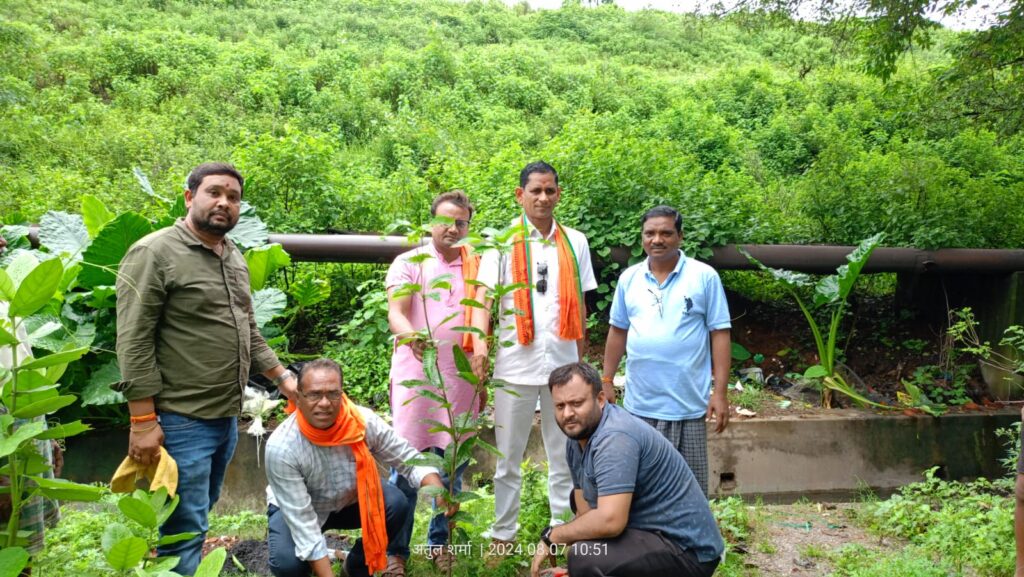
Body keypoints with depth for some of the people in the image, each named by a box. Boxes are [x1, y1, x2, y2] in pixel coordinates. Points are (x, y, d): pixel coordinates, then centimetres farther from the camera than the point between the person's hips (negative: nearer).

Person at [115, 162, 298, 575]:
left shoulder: (235, 258, 13)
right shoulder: (155, 253, -11)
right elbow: (134, 343, -15)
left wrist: (281, 376, 13)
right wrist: (143, 421, -18)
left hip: (227, 417, 8)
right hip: (180, 422, -7)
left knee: (198, 520, 19)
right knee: (185, 530, -1)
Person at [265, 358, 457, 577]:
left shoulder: (364, 421, -26)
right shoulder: (281, 448, -33)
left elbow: (409, 459, -16)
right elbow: (303, 523, -32)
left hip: (350, 500, 3)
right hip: (296, 510, -3)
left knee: (396, 503, -24)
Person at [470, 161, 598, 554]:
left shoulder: (575, 242, 9)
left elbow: (580, 304, 12)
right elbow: (483, 295, -8)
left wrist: (580, 357, 11)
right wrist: (479, 342, -24)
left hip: (562, 363, 2)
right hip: (515, 364, -2)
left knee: (565, 455, 11)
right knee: (508, 457, 9)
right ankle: (503, 533, 21)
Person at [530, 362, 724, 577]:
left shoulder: (614, 438, -25)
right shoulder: (577, 437, 5)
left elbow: (609, 521, -33)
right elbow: (585, 514, 9)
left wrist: (551, 536, -18)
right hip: (657, 533, 10)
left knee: (585, 558, -30)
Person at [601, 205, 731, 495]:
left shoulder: (705, 276, -4)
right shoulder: (629, 278, 6)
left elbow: (720, 334, -4)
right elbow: (618, 331, 13)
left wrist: (720, 392, -8)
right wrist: (606, 381, 10)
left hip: (688, 405, -3)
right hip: (639, 404, 3)